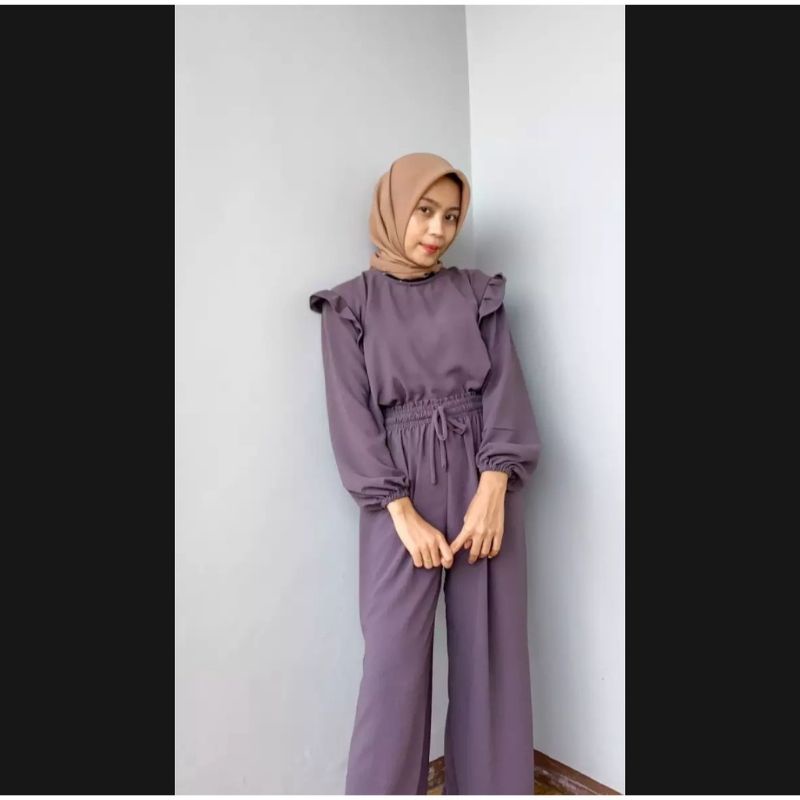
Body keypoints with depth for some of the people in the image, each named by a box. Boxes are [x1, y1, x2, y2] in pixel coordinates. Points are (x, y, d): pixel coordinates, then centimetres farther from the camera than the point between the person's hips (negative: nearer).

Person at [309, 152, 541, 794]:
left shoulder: (480, 293, 10)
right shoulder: (350, 306, 4)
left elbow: (505, 391, 1)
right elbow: (352, 416, -3)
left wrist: (491, 493, -13)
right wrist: (404, 516, -12)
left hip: (484, 487, 2)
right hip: (402, 496, -2)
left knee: (491, 653, 8)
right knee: (394, 664, -2)